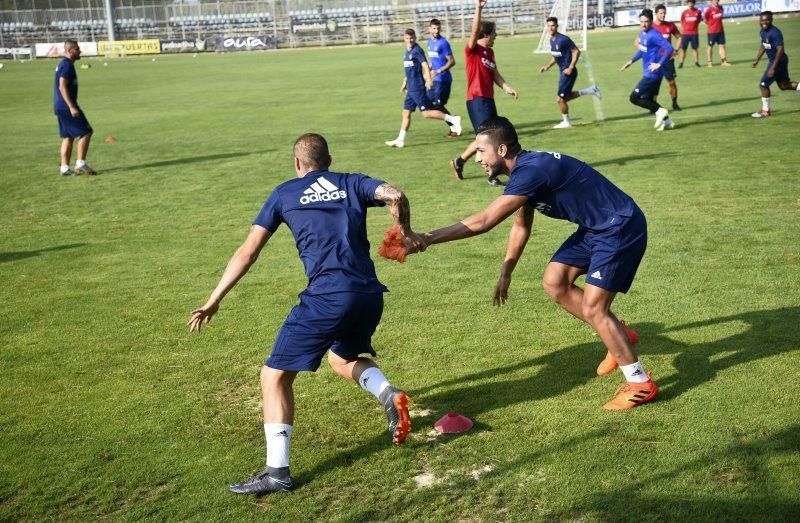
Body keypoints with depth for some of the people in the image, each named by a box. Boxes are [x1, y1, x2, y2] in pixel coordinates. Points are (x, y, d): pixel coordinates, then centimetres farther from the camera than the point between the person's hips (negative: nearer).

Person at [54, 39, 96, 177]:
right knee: (86, 132, -5)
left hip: (61, 107, 10)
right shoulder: (67, 65, -14)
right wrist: (72, 107, -25)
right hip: (66, 106, -10)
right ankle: (80, 164, -5)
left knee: (68, 137, 11)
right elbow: (62, 87, -22)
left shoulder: (63, 64, 17)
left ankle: (65, 168, 11)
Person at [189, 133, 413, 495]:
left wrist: (214, 300, 14)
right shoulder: (351, 184, 18)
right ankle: (387, 394, 5)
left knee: (274, 376, 4)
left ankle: (277, 471, -6)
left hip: (327, 297, -4)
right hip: (370, 295, 5)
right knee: (344, 358, 33)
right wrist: (406, 233, 18)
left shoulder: (285, 193, 14)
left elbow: (248, 252, 10)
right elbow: (395, 196, -2)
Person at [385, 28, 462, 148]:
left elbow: (425, 65, -22)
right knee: (406, 113, 8)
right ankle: (400, 140, 11)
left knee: (426, 112, -9)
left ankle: (453, 120, -3)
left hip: (418, 88, -9)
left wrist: (428, 80, -35)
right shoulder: (407, 52, 16)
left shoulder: (417, 50, -11)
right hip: (411, 89, 9)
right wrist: (405, 83, 31)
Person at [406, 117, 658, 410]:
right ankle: (617, 336, 21)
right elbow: (521, 225, 19)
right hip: (595, 228, 10)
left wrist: (427, 239, -31)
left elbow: (483, 222, -31)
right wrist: (506, 273, 24)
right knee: (554, 282, 8)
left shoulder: (531, 171, -26)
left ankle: (641, 384, 3)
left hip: (620, 228, -10)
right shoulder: (526, 169, 6)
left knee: (593, 309, -10)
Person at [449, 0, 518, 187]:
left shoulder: (490, 52, 14)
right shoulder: (472, 50, -9)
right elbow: (475, 31, -26)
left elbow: (495, 74, 12)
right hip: (477, 100, -8)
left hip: (488, 99, 8)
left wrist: (507, 88, -4)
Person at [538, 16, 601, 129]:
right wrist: (547, 67, 10)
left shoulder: (563, 39, -19)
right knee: (565, 97, 16)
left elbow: (576, 52, -18)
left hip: (568, 72, -9)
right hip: (563, 72, 9)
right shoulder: (552, 40, 8)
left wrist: (571, 68, -22)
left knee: (560, 99, -4)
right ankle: (590, 90, 24)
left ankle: (566, 122, 14)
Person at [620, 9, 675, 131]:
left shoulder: (654, 35, -19)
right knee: (648, 100, 17)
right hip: (650, 73, 10)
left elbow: (669, 48, -26)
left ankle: (659, 111, -2)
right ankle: (666, 121, 22)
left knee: (634, 97, -8)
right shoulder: (642, 34, 10)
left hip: (652, 74, -10)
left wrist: (659, 64, -26)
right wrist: (631, 61, 21)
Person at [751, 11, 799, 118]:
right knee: (784, 85, 17)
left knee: (763, 84, -2)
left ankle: (765, 111, 12)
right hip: (773, 60, 9)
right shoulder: (763, 32, 5)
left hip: (778, 61, -9)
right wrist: (757, 60, 19)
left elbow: (780, 50, -27)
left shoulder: (774, 32, -24)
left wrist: (773, 67, -29)